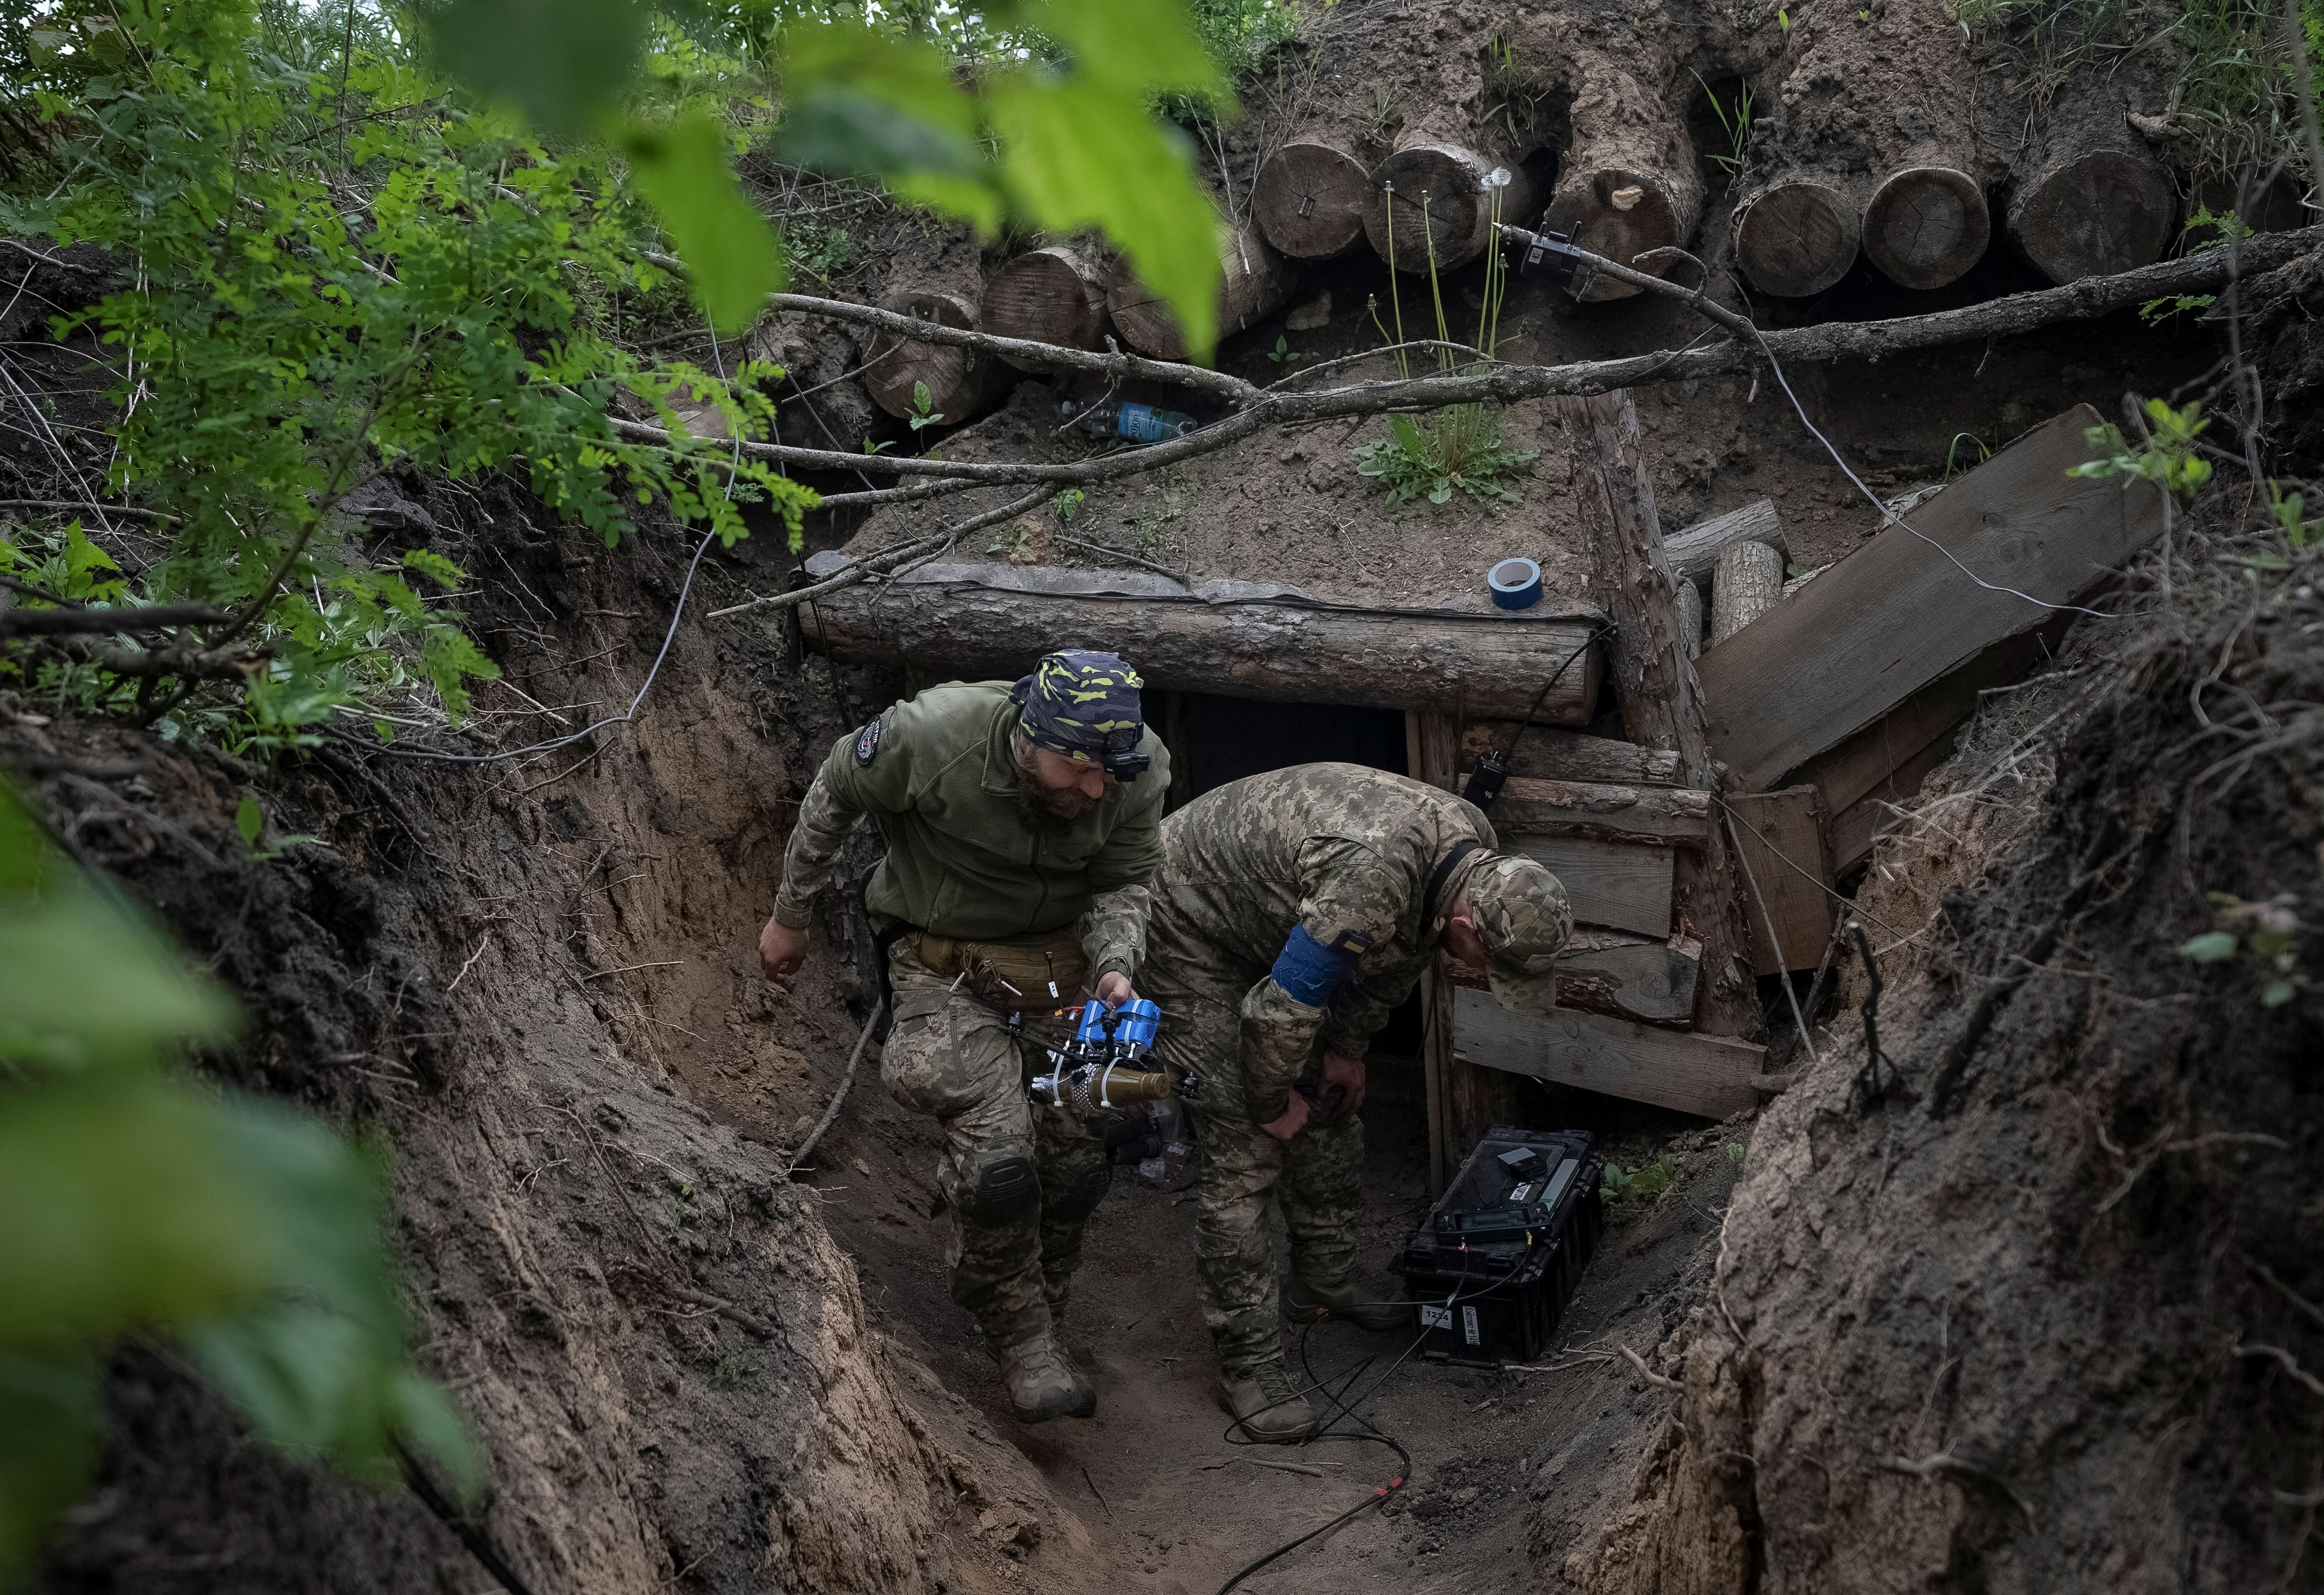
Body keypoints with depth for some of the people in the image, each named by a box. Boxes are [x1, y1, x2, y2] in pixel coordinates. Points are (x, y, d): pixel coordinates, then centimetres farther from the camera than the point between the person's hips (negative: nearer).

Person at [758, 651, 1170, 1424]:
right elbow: (834, 795, -9)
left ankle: (1040, 1315, 28)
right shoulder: (931, 735, -30)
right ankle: (1021, 1341, 2)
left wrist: (1114, 969, -26)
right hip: (945, 961, -4)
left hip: (1059, 962, 4)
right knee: (998, 1158, -19)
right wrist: (789, 916, 3)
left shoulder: (1140, 769, -21)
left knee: (1078, 1162, 3)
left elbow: (1121, 884, -5)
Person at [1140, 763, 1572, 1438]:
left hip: (1272, 919, 9)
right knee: (1240, 1148, -12)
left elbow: (1400, 951, 8)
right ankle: (1248, 1360, -5)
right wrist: (1271, 1102, -16)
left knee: (1331, 1112, 15)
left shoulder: (1476, 854, -13)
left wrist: (1348, 1048, 10)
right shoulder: (1373, 876, -41)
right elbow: (1282, 1010, -33)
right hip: (1192, 920, -9)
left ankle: (1325, 1283, 33)